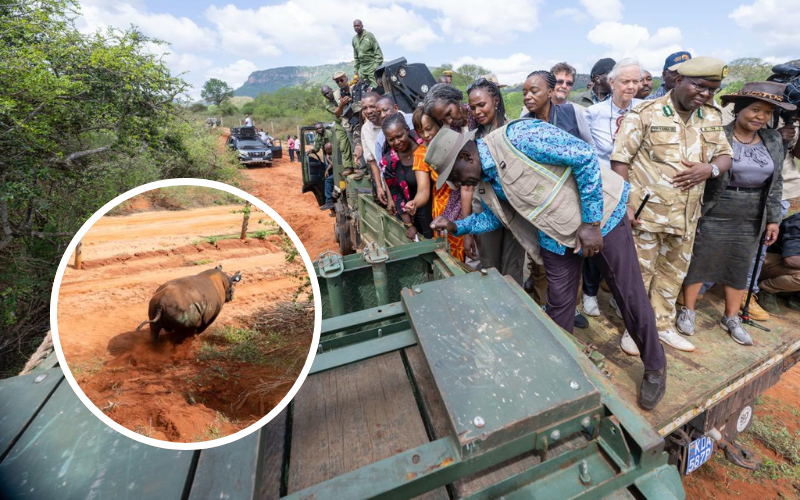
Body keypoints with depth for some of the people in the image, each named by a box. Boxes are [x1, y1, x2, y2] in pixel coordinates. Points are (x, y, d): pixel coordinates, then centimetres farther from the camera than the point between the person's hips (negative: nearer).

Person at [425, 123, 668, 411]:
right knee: (558, 304, 9)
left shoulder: (517, 136, -26)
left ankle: (654, 366, 31)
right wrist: (456, 226, 2)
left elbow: (585, 156, -24)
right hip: (557, 236, 6)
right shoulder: (484, 184, -2)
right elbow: (493, 216, 16)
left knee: (630, 296, 7)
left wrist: (592, 223, -21)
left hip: (601, 216, -6)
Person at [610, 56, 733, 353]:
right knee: (640, 272, 4)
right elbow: (620, 160, -12)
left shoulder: (713, 118, 10)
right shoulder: (645, 114, -8)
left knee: (674, 272, 17)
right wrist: (624, 204, -18)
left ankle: (663, 325, 35)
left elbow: (725, 156, 15)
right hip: (645, 211, -6)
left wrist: (710, 168, -10)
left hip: (686, 215, 6)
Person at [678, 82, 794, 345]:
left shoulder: (774, 140, 8)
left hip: (751, 220, 6)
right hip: (713, 215, -5)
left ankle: (731, 318, 29)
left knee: (740, 269, 14)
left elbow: (775, 183, 13)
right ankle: (688, 310, 21)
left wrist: (773, 219, 9)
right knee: (698, 263, 4)